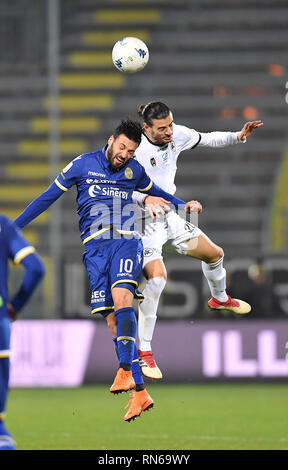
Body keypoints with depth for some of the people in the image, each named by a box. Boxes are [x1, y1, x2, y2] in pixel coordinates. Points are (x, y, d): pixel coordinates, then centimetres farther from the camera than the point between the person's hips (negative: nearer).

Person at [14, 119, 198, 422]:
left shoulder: (135, 171, 13)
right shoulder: (82, 165, 7)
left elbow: (154, 192, 35)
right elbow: (48, 197, 12)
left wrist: (183, 205, 23)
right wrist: (13, 227, 12)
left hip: (126, 241, 0)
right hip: (95, 246, 0)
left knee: (121, 298, -28)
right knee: (112, 317, -7)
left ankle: (125, 368, -35)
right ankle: (139, 392, -5)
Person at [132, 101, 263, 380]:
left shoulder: (177, 135, -5)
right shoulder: (137, 149, -26)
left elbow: (207, 139, 14)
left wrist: (238, 136, 1)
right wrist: (145, 198, -48)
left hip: (170, 217, 8)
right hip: (144, 222, -8)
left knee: (215, 254, 18)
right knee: (157, 278, -27)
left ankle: (219, 299, 54)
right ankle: (143, 352, -19)